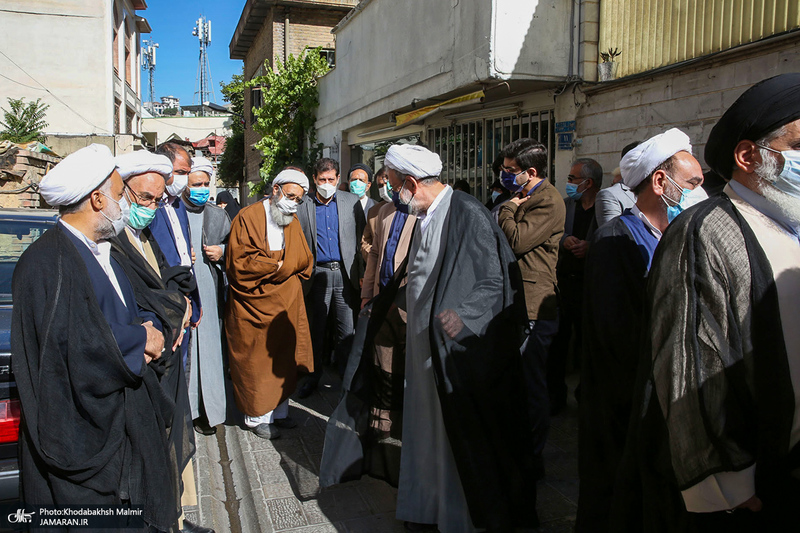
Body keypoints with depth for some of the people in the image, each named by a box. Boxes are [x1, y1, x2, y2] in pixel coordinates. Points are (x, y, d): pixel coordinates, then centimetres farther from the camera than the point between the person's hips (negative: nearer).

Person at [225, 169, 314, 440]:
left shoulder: (293, 223, 13)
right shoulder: (248, 217, -7)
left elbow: (305, 261, 5)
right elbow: (238, 262, -16)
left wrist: (270, 265, -10)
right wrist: (279, 265, -11)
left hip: (286, 306, 6)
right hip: (253, 305, -5)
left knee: (283, 360, 11)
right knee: (256, 361, 4)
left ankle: (279, 410, 24)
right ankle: (258, 417, 17)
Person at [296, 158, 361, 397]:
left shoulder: (351, 201, 5)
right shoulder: (303, 206, 4)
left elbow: (361, 237, 5)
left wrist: (362, 272, 0)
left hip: (345, 273, 0)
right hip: (318, 275, 0)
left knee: (346, 329, 5)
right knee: (316, 328, 10)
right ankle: (313, 376, 24)